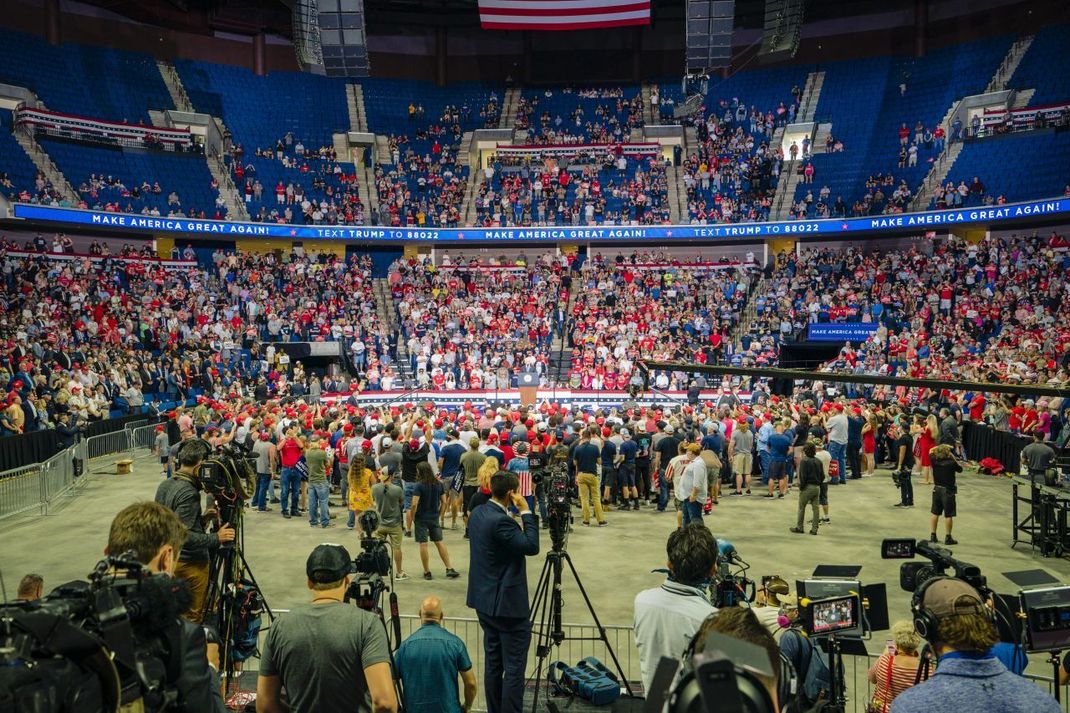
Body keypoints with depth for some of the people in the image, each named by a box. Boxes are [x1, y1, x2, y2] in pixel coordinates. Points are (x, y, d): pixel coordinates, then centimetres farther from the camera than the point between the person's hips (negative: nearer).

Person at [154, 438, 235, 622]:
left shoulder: (164, 485, 4)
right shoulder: (188, 493, -25)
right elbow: (182, 535, -29)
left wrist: (201, 518, 13)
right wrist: (216, 538, -22)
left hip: (170, 559, 9)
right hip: (190, 564, -9)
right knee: (192, 617, 4)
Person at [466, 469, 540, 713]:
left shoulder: (478, 512, 5)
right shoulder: (500, 521, -24)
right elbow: (531, 546, -22)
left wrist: (518, 513, 9)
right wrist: (525, 511, -16)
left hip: (485, 601, 10)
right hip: (508, 604, -10)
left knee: (493, 663, 17)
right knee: (514, 668, -1)